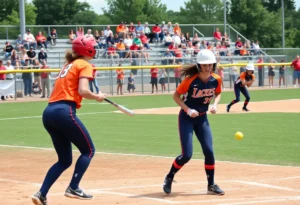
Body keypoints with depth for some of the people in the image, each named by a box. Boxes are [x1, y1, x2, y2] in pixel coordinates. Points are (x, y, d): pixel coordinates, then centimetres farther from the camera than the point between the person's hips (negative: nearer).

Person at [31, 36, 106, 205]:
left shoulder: (68, 65, 26)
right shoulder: (84, 65, 0)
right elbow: (83, 91, -14)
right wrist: (97, 97, 3)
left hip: (49, 112, 8)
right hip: (64, 111, -8)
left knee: (64, 160, 15)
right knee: (88, 150, 8)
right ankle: (73, 188, -1)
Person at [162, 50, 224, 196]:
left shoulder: (216, 80, -7)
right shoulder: (190, 80, -20)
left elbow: (218, 93, 13)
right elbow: (176, 96, -11)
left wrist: (214, 105, -6)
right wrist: (188, 110, -22)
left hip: (202, 118, 4)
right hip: (186, 118, -4)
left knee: (209, 151, -3)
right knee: (187, 154, -10)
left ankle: (211, 185, 11)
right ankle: (169, 178, 14)